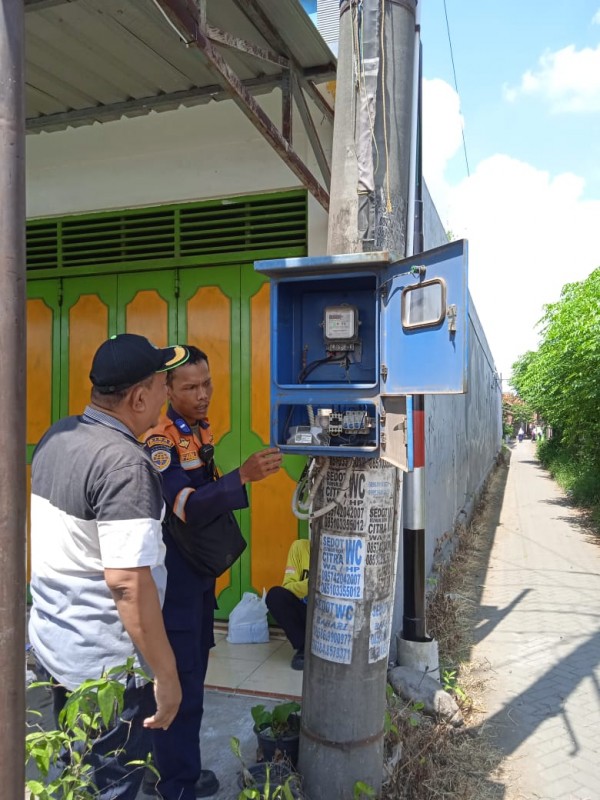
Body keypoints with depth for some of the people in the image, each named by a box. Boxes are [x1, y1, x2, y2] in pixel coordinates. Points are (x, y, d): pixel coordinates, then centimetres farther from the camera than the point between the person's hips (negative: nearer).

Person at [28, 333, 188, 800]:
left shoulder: (55, 437, 2)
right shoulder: (125, 464, -26)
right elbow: (128, 584, -27)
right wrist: (166, 675, -19)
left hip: (51, 642, 8)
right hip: (106, 664, -8)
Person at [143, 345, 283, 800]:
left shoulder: (202, 430, 6)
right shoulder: (160, 442, -21)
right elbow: (186, 506, -33)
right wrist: (243, 476, -44)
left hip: (199, 572, 9)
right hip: (173, 576, -9)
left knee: (191, 670, 20)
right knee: (179, 678, 2)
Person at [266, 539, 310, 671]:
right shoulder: (300, 546, -7)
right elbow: (287, 587, -13)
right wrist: (309, 583, -33)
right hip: (304, 611, 1)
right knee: (275, 595, -26)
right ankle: (304, 648, -11)